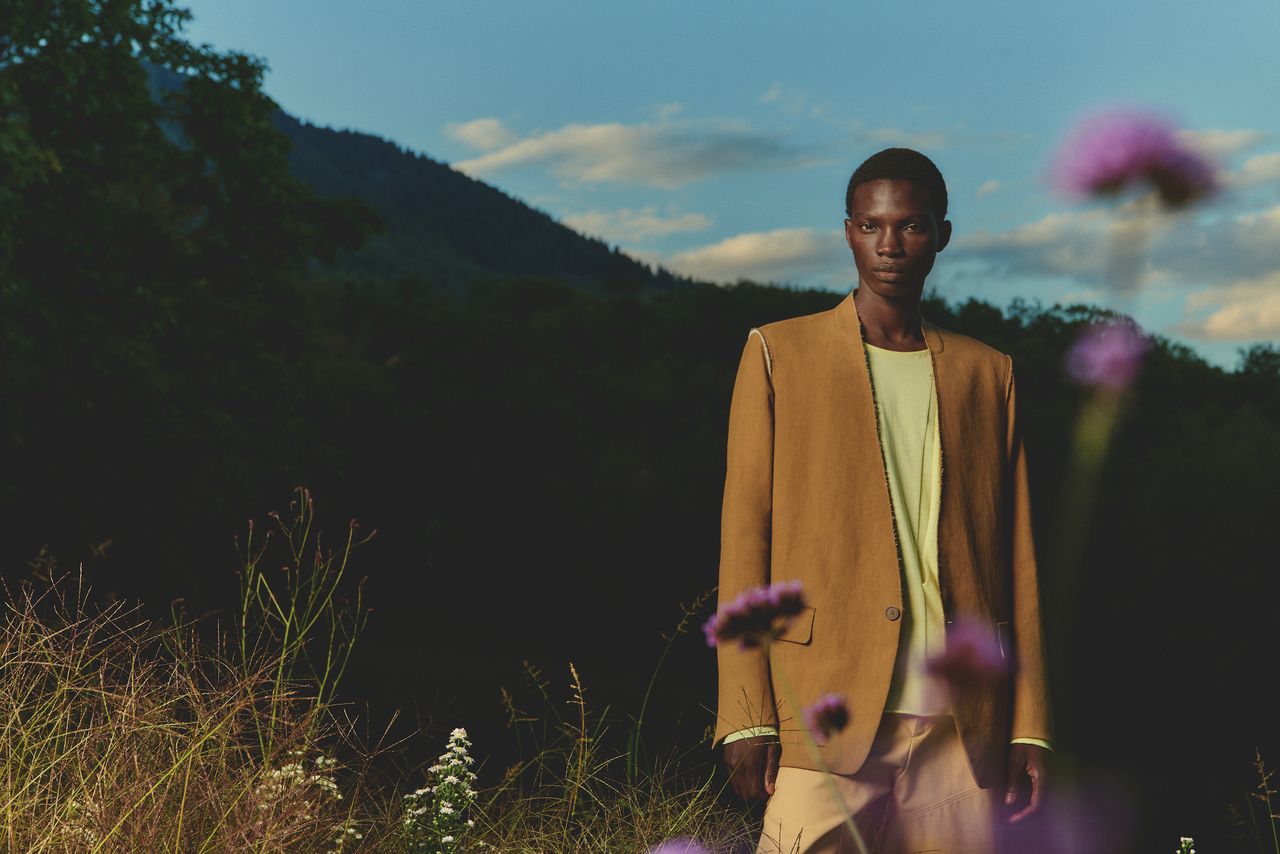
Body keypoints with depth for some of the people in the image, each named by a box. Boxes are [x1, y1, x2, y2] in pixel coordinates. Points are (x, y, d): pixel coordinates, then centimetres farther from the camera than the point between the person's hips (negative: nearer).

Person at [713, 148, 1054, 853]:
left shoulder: (986, 373, 15)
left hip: (963, 727, 3)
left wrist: (1030, 727, 6)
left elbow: (1016, 559, 13)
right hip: (827, 713, -2)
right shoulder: (779, 354, 7)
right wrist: (747, 716, -6)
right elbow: (744, 536, 2)